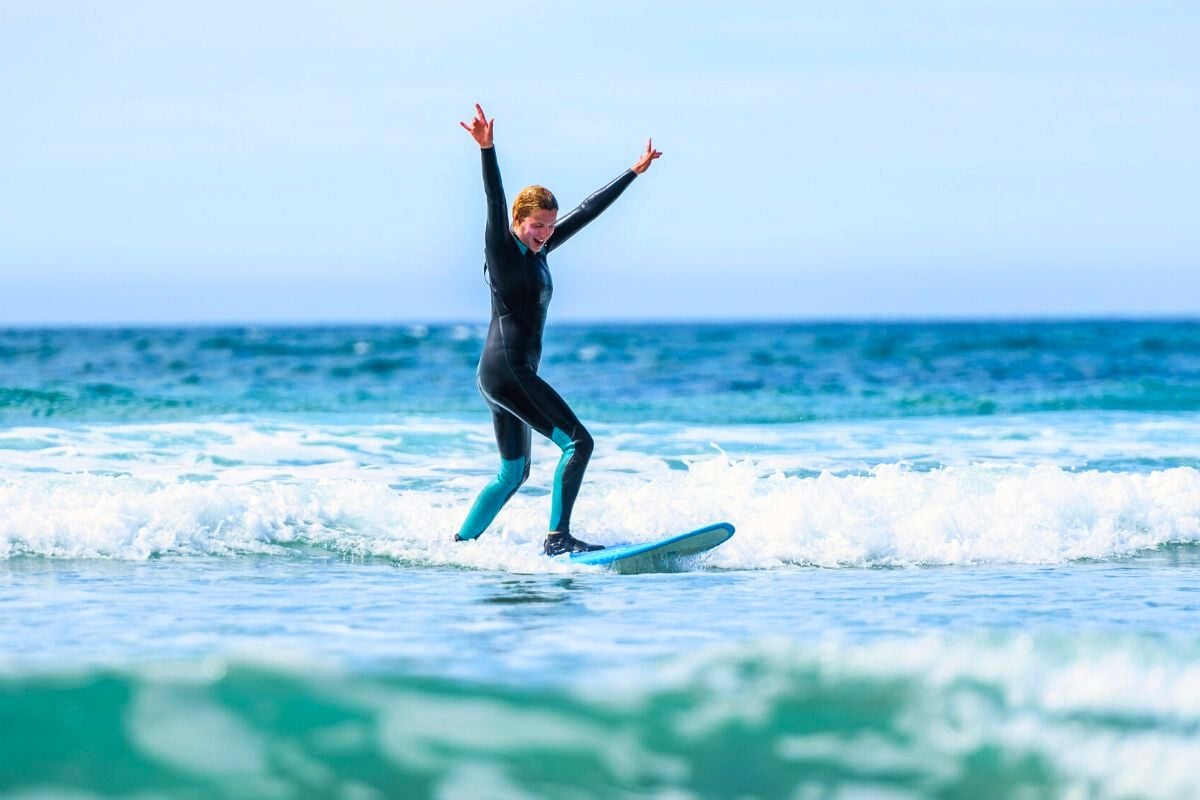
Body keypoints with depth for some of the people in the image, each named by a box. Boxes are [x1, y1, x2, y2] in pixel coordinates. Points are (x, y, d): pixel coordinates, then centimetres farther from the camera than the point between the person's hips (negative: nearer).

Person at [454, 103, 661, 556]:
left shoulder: (539, 251, 14)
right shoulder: (502, 249, -7)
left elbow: (588, 211, 20)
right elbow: (495, 203, -24)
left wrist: (635, 171, 26)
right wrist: (486, 150, -39)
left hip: (503, 375, 10)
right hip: (505, 369, -10)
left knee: (514, 474, 15)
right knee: (578, 442, -13)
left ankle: (459, 545, 18)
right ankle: (558, 538, -18)